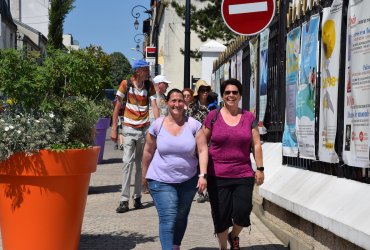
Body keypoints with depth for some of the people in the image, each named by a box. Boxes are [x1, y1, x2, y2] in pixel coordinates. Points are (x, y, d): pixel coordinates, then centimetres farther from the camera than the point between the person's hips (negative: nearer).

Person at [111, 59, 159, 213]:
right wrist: (114, 129, -4)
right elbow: (117, 106, -1)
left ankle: (137, 197, 19)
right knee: (127, 162, -9)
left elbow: (154, 106, -5)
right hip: (129, 129, -3)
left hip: (145, 128, 3)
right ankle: (124, 200, -8)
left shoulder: (149, 86, 2)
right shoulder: (126, 84, -5)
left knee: (141, 163, 9)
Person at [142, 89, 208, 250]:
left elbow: (202, 150, -5)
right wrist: (144, 174, 12)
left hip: (188, 181, 2)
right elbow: (148, 151, 7)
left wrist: (203, 175, -13)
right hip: (161, 180, -2)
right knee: (168, 219, -13)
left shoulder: (193, 125, -3)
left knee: (181, 217, 16)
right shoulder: (158, 125, -3)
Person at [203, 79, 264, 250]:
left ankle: (234, 236, 27)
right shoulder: (213, 116, 3)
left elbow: (256, 144, 9)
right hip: (217, 176, -1)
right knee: (220, 216, 3)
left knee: (242, 213, -6)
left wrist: (260, 168, 5)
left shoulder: (249, 117, 7)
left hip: (243, 175, 1)